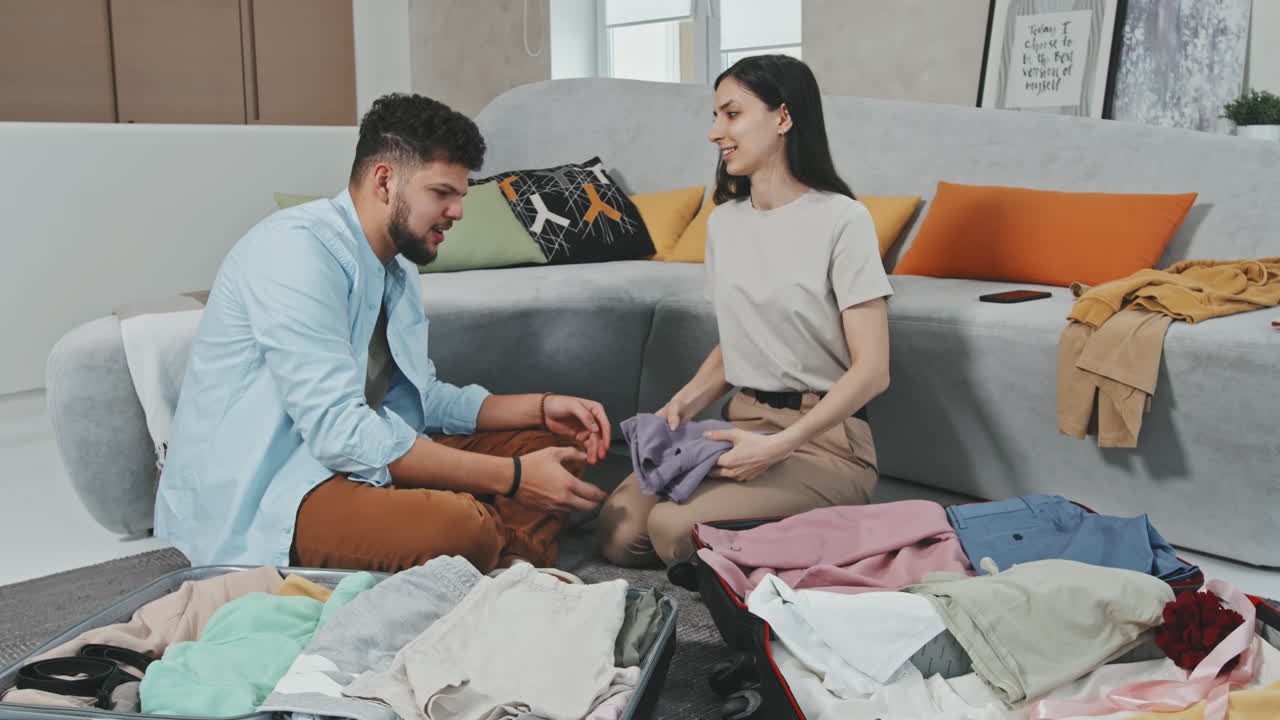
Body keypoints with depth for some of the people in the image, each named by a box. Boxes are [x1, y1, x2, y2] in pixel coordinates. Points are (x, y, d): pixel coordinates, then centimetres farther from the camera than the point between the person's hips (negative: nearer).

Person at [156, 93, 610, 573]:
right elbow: (338, 429, -27)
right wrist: (511, 478, -26)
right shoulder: (298, 249, -18)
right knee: (462, 525, -35)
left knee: (550, 446, 4)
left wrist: (542, 408, 0)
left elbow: (419, 400, 14)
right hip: (254, 499, -9)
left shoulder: (398, 265, 11)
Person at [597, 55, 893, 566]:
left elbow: (871, 370, -14)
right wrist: (684, 401, -2)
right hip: (743, 422, 7)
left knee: (674, 528, -26)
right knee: (619, 531, -14)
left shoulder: (841, 219, -10)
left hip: (823, 437, -6)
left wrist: (780, 446, -23)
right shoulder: (724, 221, 12)